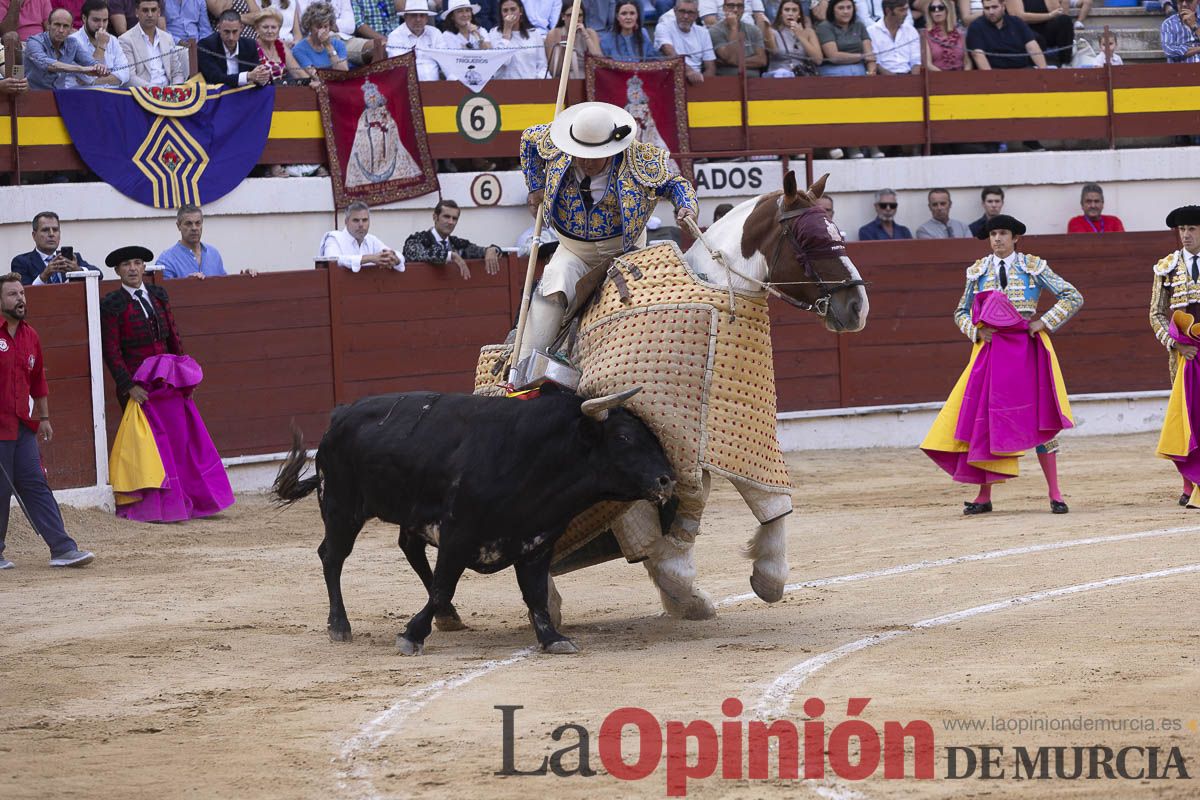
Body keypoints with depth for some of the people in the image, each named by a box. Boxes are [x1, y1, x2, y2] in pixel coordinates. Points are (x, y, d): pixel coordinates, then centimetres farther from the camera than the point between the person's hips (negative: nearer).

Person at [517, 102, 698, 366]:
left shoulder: (640, 161, -16)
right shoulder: (558, 148, -9)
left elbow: (675, 183, -2)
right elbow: (529, 138, 13)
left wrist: (687, 207, -24)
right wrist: (536, 186, 11)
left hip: (624, 252, 0)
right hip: (573, 253, 0)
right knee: (549, 295, -24)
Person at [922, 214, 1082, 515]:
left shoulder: (1033, 267, 0)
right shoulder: (978, 271, 7)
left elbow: (1074, 298, 0)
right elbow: (961, 312, 16)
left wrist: (1044, 323, -9)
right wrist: (976, 331, -4)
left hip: (1027, 348, -2)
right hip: (990, 350, 2)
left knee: (1040, 418, -2)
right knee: (985, 419, -1)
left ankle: (1055, 494, 3)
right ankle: (984, 496, 6)